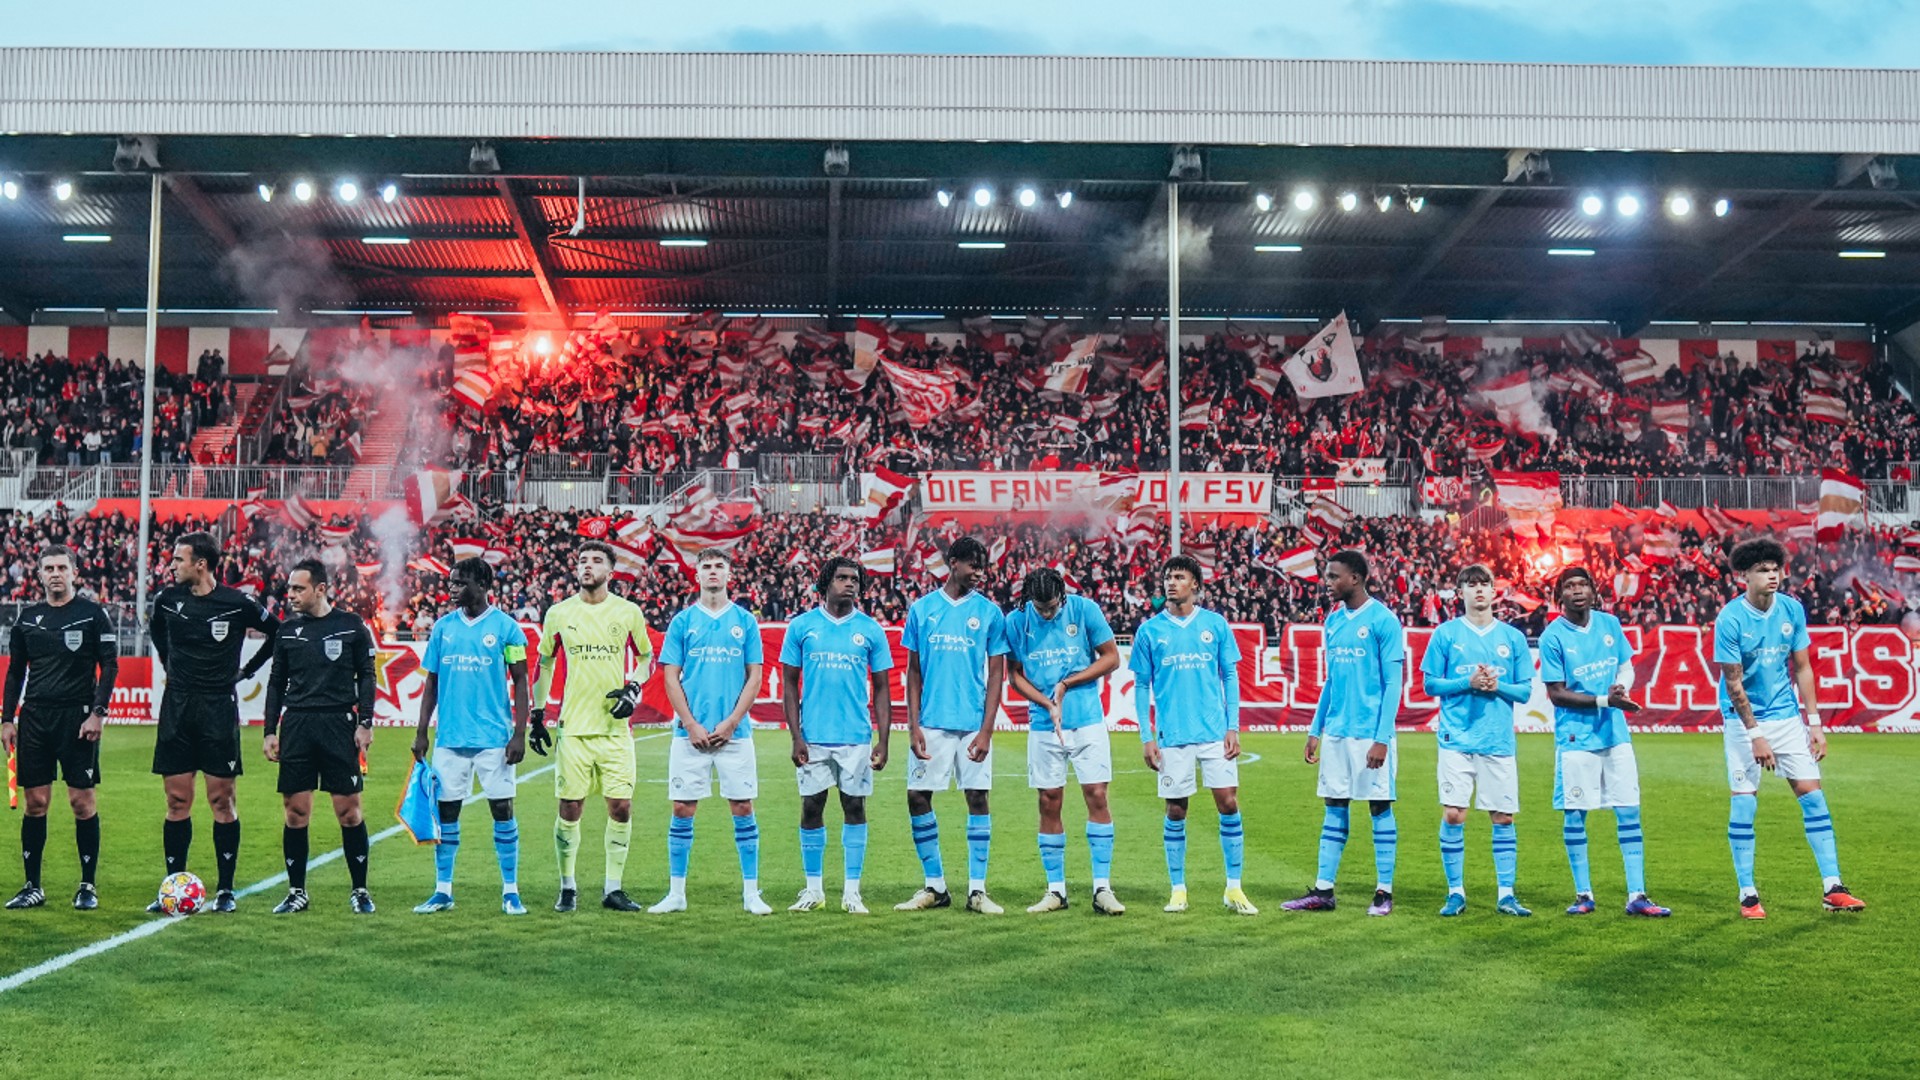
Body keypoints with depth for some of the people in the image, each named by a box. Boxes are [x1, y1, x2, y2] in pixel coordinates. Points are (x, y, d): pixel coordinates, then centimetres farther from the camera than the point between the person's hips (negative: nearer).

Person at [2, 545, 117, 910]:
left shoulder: (92, 613, -1)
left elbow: (109, 665, -3)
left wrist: (98, 713, -12)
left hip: (77, 717, -4)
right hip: (34, 718, 4)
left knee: (82, 802, -2)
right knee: (35, 802, 5)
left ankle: (88, 886, 6)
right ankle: (33, 887, 12)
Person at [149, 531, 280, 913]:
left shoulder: (237, 604, -8)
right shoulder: (167, 599, 3)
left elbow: (279, 633, 6)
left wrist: (246, 670, 7)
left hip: (219, 709, -3)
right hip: (176, 709, 3)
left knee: (221, 801, 0)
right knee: (177, 803, 5)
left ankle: (225, 890, 7)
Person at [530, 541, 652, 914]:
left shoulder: (629, 612, 3)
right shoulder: (558, 614, 4)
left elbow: (646, 657, 15)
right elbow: (544, 664, 15)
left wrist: (633, 689, -3)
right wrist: (538, 714, 11)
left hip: (615, 727, 0)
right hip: (574, 727, 0)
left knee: (621, 806, -2)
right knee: (570, 808, 1)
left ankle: (612, 888, 10)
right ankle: (567, 887, 16)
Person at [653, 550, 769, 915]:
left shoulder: (746, 621, 6)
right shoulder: (682, 621, 5)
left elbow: (754, 678, 3)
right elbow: (671, 679, 3)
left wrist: (730, 723, -7)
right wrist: (692, 725, -7)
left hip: (735, 731, 0)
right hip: (690, 732, 0)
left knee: (743, 809, 1)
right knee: (682, 810, 2)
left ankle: (751, 893, 9)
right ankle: (676, 892, 11)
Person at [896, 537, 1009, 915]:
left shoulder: (989, 612, 3)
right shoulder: (922, 609, 5)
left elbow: (996, 674, 2)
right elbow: (914, 672, 8)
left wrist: (986, 730, -6)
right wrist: (913, 726, -1)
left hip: (973, 724, -1)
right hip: (931, 724, 1)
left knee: (977, 798, -1)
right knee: (918, 798, 1)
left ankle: (977, 890, 7)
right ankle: (934, 886, 14)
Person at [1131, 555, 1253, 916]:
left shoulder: (1215, 624, 4)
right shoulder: (1150, 630, 4)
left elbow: (1230, 677, 8)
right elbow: (1141, 686, 7)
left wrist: (1233, 727, 0)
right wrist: (1146, 737, 1)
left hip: (1215, 733, 0)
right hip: (1172, 736, 0)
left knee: (1229, 803, -3)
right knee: (1176, 812, 5)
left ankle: (1234, 889, 7)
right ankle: (1178, 889, 16)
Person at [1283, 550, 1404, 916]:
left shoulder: (1383, 620, -8)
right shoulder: (1333, 621, 12)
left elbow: (1393, 684, -10)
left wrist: (1382, 738, -15)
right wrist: (1315, 730, 14)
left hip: (1370, 733, -6)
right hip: (1336, 733, 6)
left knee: (1380, 807, 1)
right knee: (1334, 808, 8)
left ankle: (1384, 892, 9)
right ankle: (1323, 891, 11)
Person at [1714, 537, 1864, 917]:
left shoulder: (1792, 609, -2)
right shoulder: (1730, 619, -16)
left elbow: (1802, 668, 5)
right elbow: (1734, 683, -13)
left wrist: (1815, 723, 2)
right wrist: (1755, 735, -15)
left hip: (1787, 715, 4)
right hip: (1744, 719, -4)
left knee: (1812, 793, -1)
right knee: (1745, 801, -4)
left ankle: (1832, 888, 4)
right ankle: (1747, 894, 5)